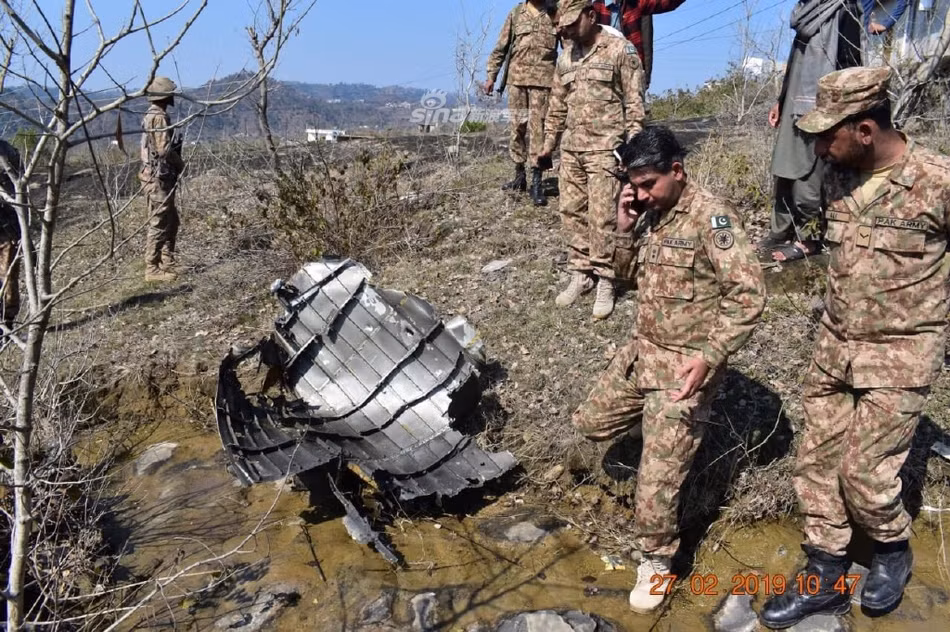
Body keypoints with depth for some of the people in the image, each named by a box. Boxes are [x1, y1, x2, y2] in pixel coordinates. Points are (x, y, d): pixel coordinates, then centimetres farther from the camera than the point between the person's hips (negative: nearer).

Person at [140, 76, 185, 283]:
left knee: (171, 222, 16)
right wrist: (181, 165, -6)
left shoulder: (152, 115, 17)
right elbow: (165, 149, -20)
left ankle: (167, 264, 22)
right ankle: (152, 269, 0)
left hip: (160, 176, 10)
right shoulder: (159, 117, -15)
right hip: (159, 177, -10)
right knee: (158, 224, -6)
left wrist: (177, 165, 13)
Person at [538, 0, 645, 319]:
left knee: (602, 217, -6)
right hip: (570, 148, 6)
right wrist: (548, 143, 20)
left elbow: (634, 102, -6)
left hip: (604, 148, -6)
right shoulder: (566, 57, 14)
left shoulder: (620, 50, -4)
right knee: (572, 212, 7)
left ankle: (605, 283, 3)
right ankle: (580, 275, 19)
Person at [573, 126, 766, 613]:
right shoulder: (650, 214, 5)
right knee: (591, 423, 17)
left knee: (657, 474, -4)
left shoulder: (712, 217, -19)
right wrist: (623, 229, -2)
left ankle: (656, 562, 19)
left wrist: (708, 358, -31)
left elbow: (749, 293, -23)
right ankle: (668, 429, 36)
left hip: (686, 364, -8)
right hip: (641, 351, 8)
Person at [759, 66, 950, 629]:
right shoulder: (838, 177, -2)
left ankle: (893, 550, 31)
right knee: (817, 461, 8)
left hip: (900, 355, -6)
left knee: (864, 473, -2)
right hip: (835, 345, 6)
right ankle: (825, 580, 24)